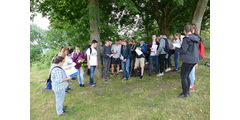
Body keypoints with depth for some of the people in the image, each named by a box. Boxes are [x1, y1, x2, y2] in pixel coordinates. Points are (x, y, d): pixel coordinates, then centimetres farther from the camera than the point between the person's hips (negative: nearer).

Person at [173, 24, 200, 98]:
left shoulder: (186, 38, -15)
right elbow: (196, 49, 16)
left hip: (188, 60, -8)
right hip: (194, 60, 9)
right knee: (187, 76, 20)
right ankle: (187, 91, 30)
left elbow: (183, 50, -18)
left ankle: (185, 93, 12)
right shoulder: (196, 39, 9)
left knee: (183, 77, 2)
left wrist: (176, 48, -3)